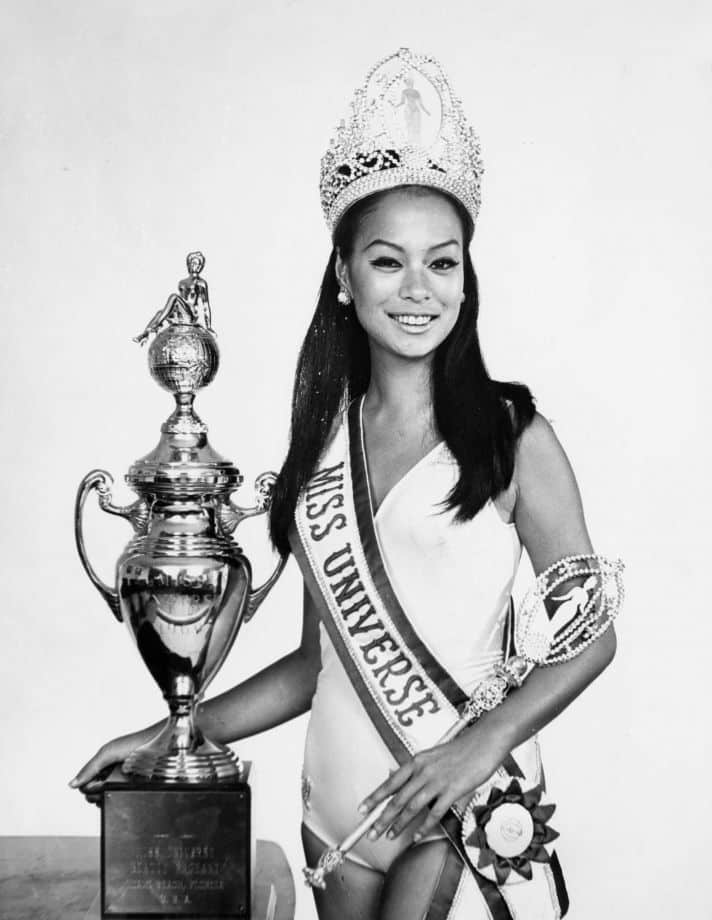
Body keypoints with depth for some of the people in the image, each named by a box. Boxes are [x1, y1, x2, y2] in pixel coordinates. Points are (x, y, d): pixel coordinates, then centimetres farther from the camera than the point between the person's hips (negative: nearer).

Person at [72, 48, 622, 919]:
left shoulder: (512, 436, -5)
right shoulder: (325, 439, 7)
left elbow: (589, 632, -4)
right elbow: (322, 656, 12)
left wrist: (485, 743, -18)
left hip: (466, 813, -4)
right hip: (337, 809, 4)